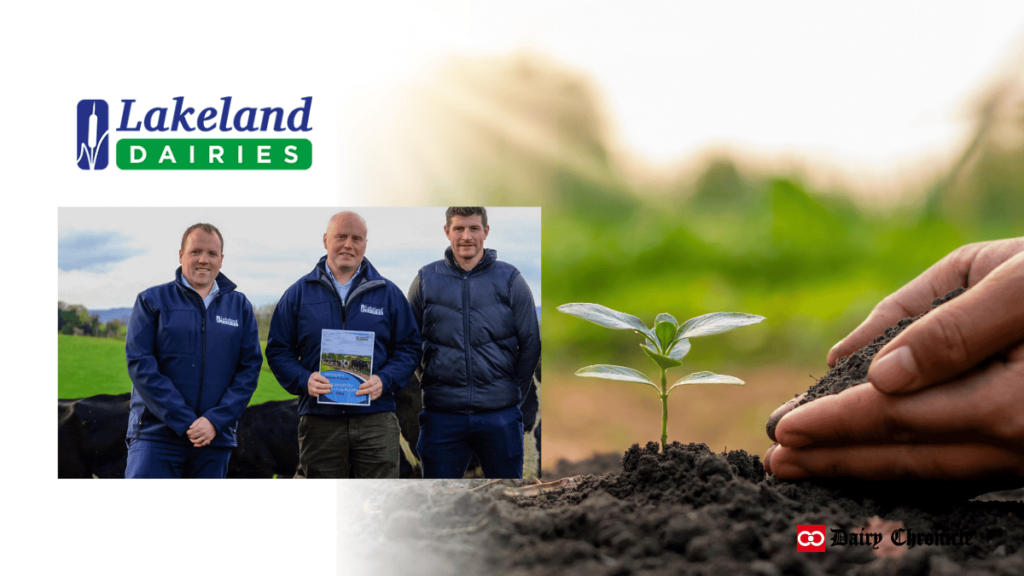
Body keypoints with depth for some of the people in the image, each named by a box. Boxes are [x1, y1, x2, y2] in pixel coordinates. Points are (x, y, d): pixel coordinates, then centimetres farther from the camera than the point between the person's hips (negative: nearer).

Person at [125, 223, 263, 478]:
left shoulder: (240, 306, 11)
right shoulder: (152, 301, 4)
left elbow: (250, 368, 4)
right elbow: (140, 364, -5)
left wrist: (215, 421, -10)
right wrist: (185, 422, -13)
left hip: (215, 439, 3)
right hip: (156, 436, -2)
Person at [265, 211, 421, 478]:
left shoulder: (388, 293, 9)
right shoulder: (299, 293, 9)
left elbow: (408, 348, 9)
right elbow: (278, 350, 9)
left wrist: (384, 380, -10)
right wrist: (304, 380, -10)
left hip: (376, 419, 0)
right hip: (319, 420, 1)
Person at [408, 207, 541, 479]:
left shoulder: (510, 280, 4)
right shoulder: (425, 280, 6)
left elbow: (531, 344, 7)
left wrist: (514, 392, 5)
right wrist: (430, 383, 7)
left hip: (500, 415, 0)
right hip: (442, 414, 1)